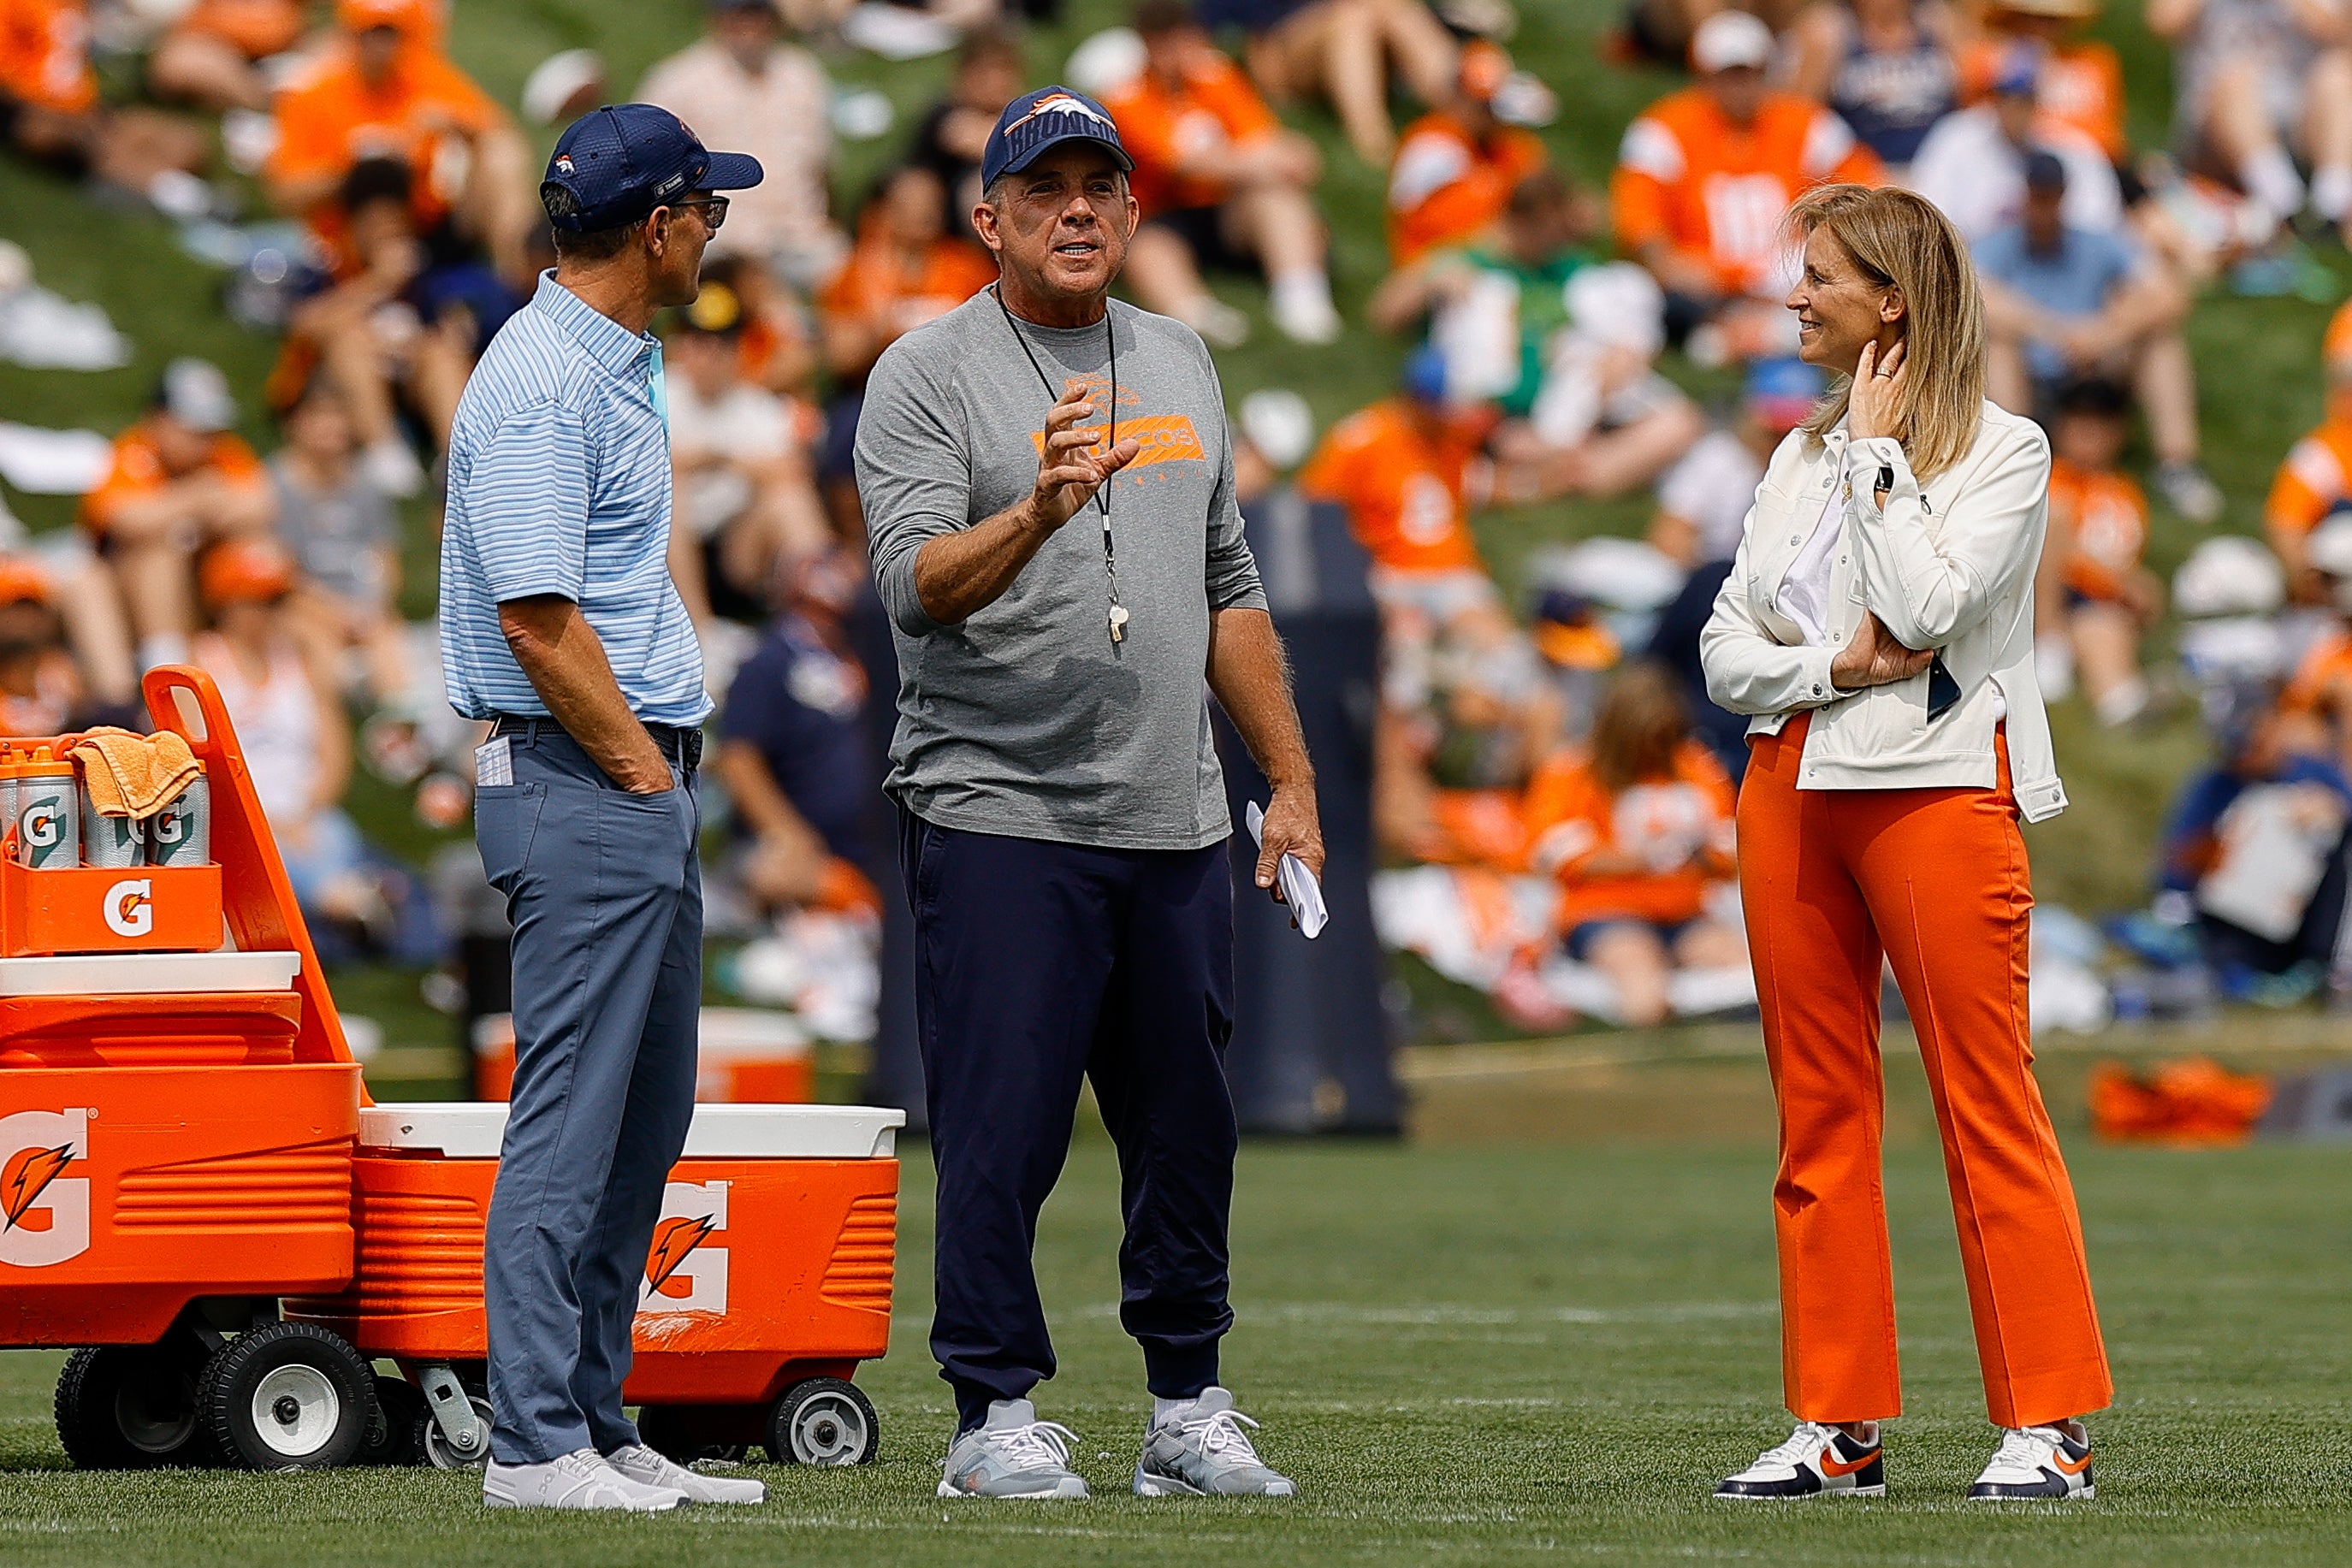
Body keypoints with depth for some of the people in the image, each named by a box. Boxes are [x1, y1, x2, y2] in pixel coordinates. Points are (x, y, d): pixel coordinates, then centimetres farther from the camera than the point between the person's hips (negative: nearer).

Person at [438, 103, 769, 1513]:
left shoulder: (620, 363, 17)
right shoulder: (542, 378, -15)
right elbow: (535, 613, -20)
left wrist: (666, 766, 14)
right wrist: (638, 765, -13)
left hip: (650, 782, 10)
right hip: (582, 785, -10)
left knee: (647, 1121, 12)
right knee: (572, 1121, -8)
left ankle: (598, 1429, 17)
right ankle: (535, 1444, -6)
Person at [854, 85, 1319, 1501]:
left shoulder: (1179, 363, 15)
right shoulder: (929, 376, -4)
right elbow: (919, 584, -17)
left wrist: (1292, 778, 17)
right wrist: (1039, 513, -36)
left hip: (1174, 825, 6)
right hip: (998, 815, -6)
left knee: (1189, 1122, 8)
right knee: (1000, 1129, -5)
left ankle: (1190, 1416, 17)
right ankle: (998, 1418, 3)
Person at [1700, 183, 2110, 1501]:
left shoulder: (2002, 452, -2)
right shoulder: (1803, 460, 16)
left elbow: (1924, 604, -17)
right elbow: (1726, 650, 11)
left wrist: (1877, 455, -9)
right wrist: (1828, 667, -7)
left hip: (1939, 788, -6)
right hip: (1792, 786, 6)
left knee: (1988, 1105, -7)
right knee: (1820, 1117, 6)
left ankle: (2049, 1423, -4)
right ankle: (1841, 1427, 10)